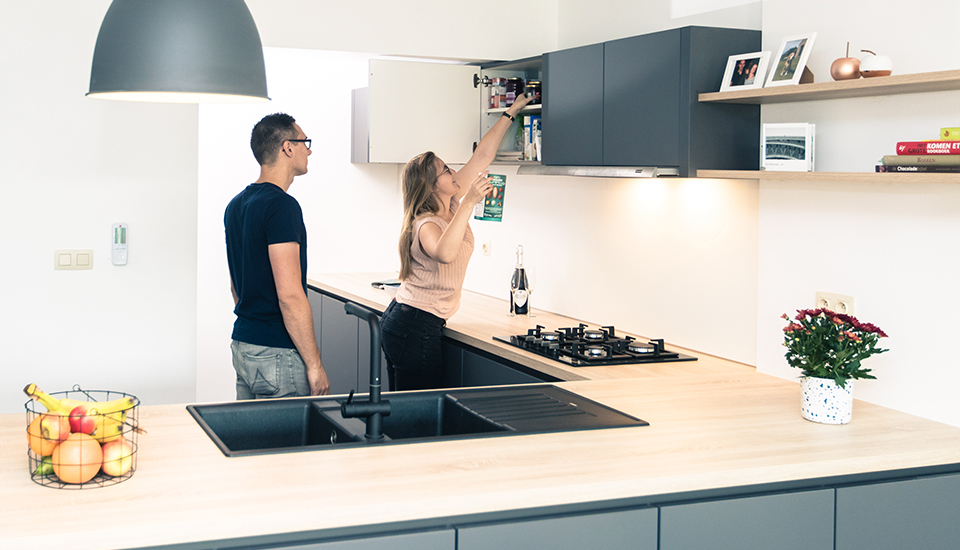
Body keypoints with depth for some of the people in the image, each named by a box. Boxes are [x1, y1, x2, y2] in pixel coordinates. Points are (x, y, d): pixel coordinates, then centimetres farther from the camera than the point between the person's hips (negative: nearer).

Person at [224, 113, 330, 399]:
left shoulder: (236, 204, 12)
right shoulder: (281, 206, -17)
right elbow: (290, 295, -22)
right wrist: (314, 365, -18)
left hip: (242, 344, 9)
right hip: (276, 353, -9)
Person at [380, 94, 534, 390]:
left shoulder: (451, 204, 5)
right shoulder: (425, 224, -19)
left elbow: (482, 156, 11)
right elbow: (445, 253, -43)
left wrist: (511, 113, 14)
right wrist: (469, 202, -41)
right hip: (417, 329, -9)